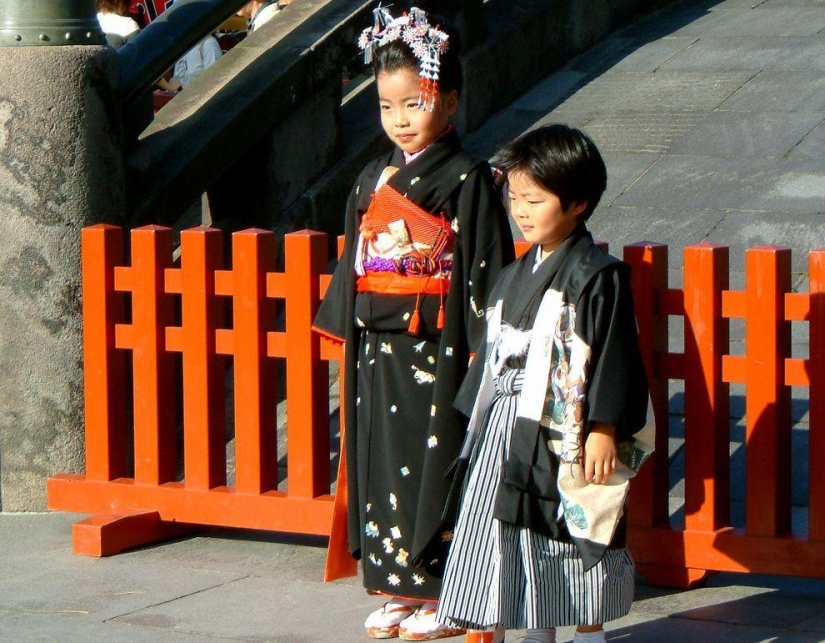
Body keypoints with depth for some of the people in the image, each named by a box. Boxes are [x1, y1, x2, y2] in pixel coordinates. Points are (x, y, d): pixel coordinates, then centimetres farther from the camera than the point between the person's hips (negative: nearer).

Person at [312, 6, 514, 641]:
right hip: (378, 350, 6)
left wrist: (481, 345, -13)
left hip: (436, 350, -6)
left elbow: (485, 269, -9)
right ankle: (400, 590, 17)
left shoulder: (467, 179, -7)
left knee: (437, 466, -3)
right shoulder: (375, 180, 12)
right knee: (382, 464, 8)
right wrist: (346, 327, 14)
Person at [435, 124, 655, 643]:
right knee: (518, 540, 7)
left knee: (577, 542, 3)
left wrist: (604, 430, -16)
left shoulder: (598, 277, -11)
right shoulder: (518, 275, 11)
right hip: (509, 430, 7)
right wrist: (480, 416, 17)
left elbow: (614, 358, -13)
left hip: (566, 431, -7)